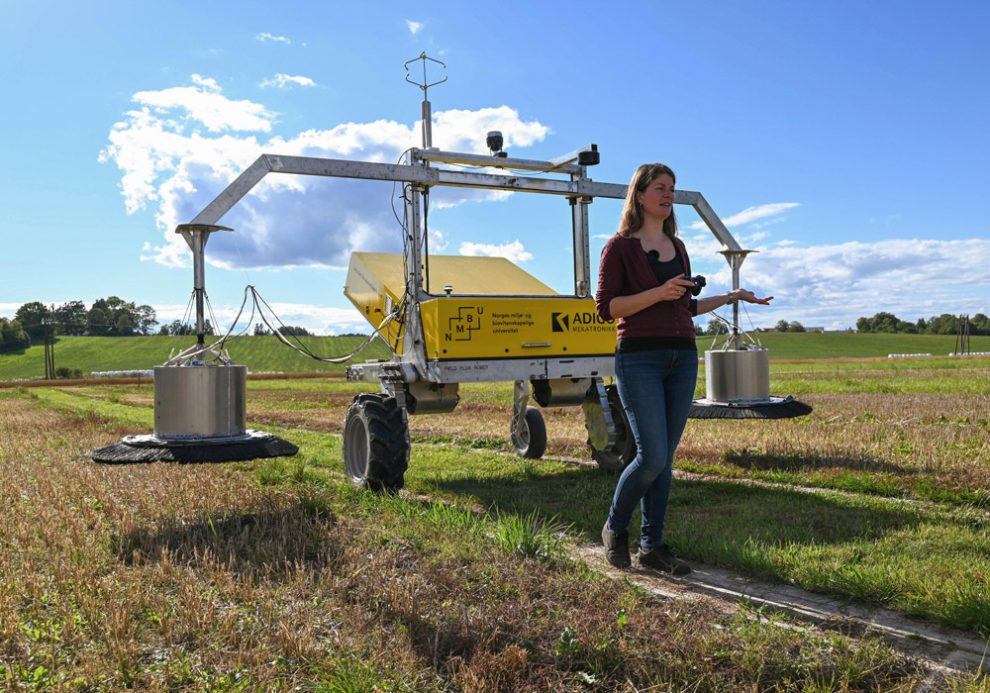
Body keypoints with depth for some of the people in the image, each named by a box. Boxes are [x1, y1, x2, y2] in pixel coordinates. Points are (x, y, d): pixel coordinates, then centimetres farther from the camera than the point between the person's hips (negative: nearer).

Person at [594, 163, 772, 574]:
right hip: (639, 358, -6)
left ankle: (652, 545, 16)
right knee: (652, 457, -11)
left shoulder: (677, 247, 17)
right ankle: (615, 529, 12)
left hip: (683, 358, 6)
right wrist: (657, 293, -16)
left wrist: (729, 297, 18)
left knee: (664, 458, 6)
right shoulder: (620, 246, -1)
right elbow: (606, 307, -9)